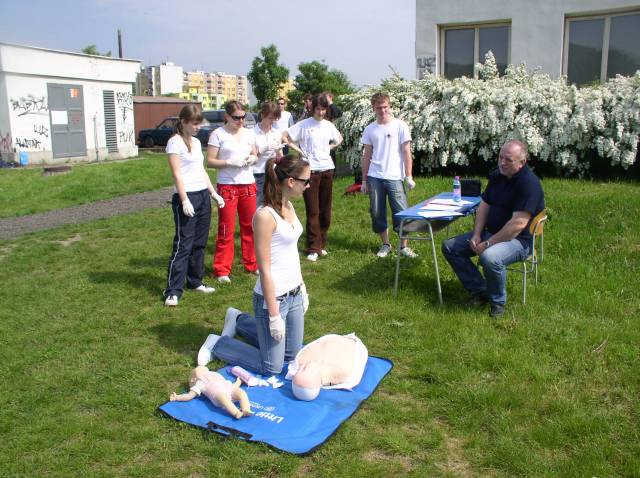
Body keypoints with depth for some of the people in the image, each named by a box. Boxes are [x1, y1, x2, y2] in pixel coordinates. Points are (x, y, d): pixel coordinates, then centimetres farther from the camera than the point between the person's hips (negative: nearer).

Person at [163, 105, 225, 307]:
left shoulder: (196, 142, 15)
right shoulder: (175, 142, -8)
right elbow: (177, 174, -14)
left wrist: (214, 193, 14)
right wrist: (184, 200, -19)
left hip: (203, 195, 8)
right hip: (186, 196, -8)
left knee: (199, 242, 12)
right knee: (183, 244, -8)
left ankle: (195, 281, 24)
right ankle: (173, 291, -4)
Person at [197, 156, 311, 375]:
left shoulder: (289, 206, 4)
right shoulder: (265, 215, -23)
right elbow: (265, 270, -22)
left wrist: (302, 288, 16)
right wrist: (274, 315, -19)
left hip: (294, 294, 9)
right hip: (273, 297, -9)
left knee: (292, 355, 22)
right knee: (272, 367, 3)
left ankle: (239, 321, 34)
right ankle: (217, 344, 20)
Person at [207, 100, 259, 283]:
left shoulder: (249, 133, 9)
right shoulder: (218, 134, -4)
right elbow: (210, 161, -6)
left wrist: (253, 158, -4)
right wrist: (230, 162, -19)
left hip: (248, 185, 5)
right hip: (227, 186, -4)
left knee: (250, 226, 10)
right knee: (226, 229, -1)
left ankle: (252, 264, 24)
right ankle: (222, 270, 9)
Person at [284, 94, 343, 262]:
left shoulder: (329, 125, 9)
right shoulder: (303, 125, -4)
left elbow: (339, 139, 27)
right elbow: (285, 137, -3)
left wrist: (329, 147, 11)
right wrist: (298, 149, -7)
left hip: (327, 169, 5)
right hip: (310, 170, -4)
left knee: (325, 210, 9)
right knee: (313, 211, -4)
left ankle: (321, 244, 22)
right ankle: (313, 249, 2)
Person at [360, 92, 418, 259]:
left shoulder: (400, 126, -1)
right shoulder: (370, 129, 7)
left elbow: (406, 152, -2)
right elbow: (367, 156, 12)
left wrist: (408, 176, -7)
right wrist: (364, 180, 11)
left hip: (395, 177, -3)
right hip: (374, 178, 3)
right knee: (377, 213, 6)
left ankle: (404, 246, 11)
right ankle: (385, 244, 22)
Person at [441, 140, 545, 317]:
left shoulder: (529, 183, -20)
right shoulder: (497, 176, 7)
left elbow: (518, 223, -27)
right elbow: (484, 205, 12)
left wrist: (488, 244, -24)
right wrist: (476, 235, -4)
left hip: (518, 240, -9)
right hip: (490, 232, 9)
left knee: (489, 257, -39)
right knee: (449, 247, 0)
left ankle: (497, 301, -10)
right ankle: (479, 290, 3)